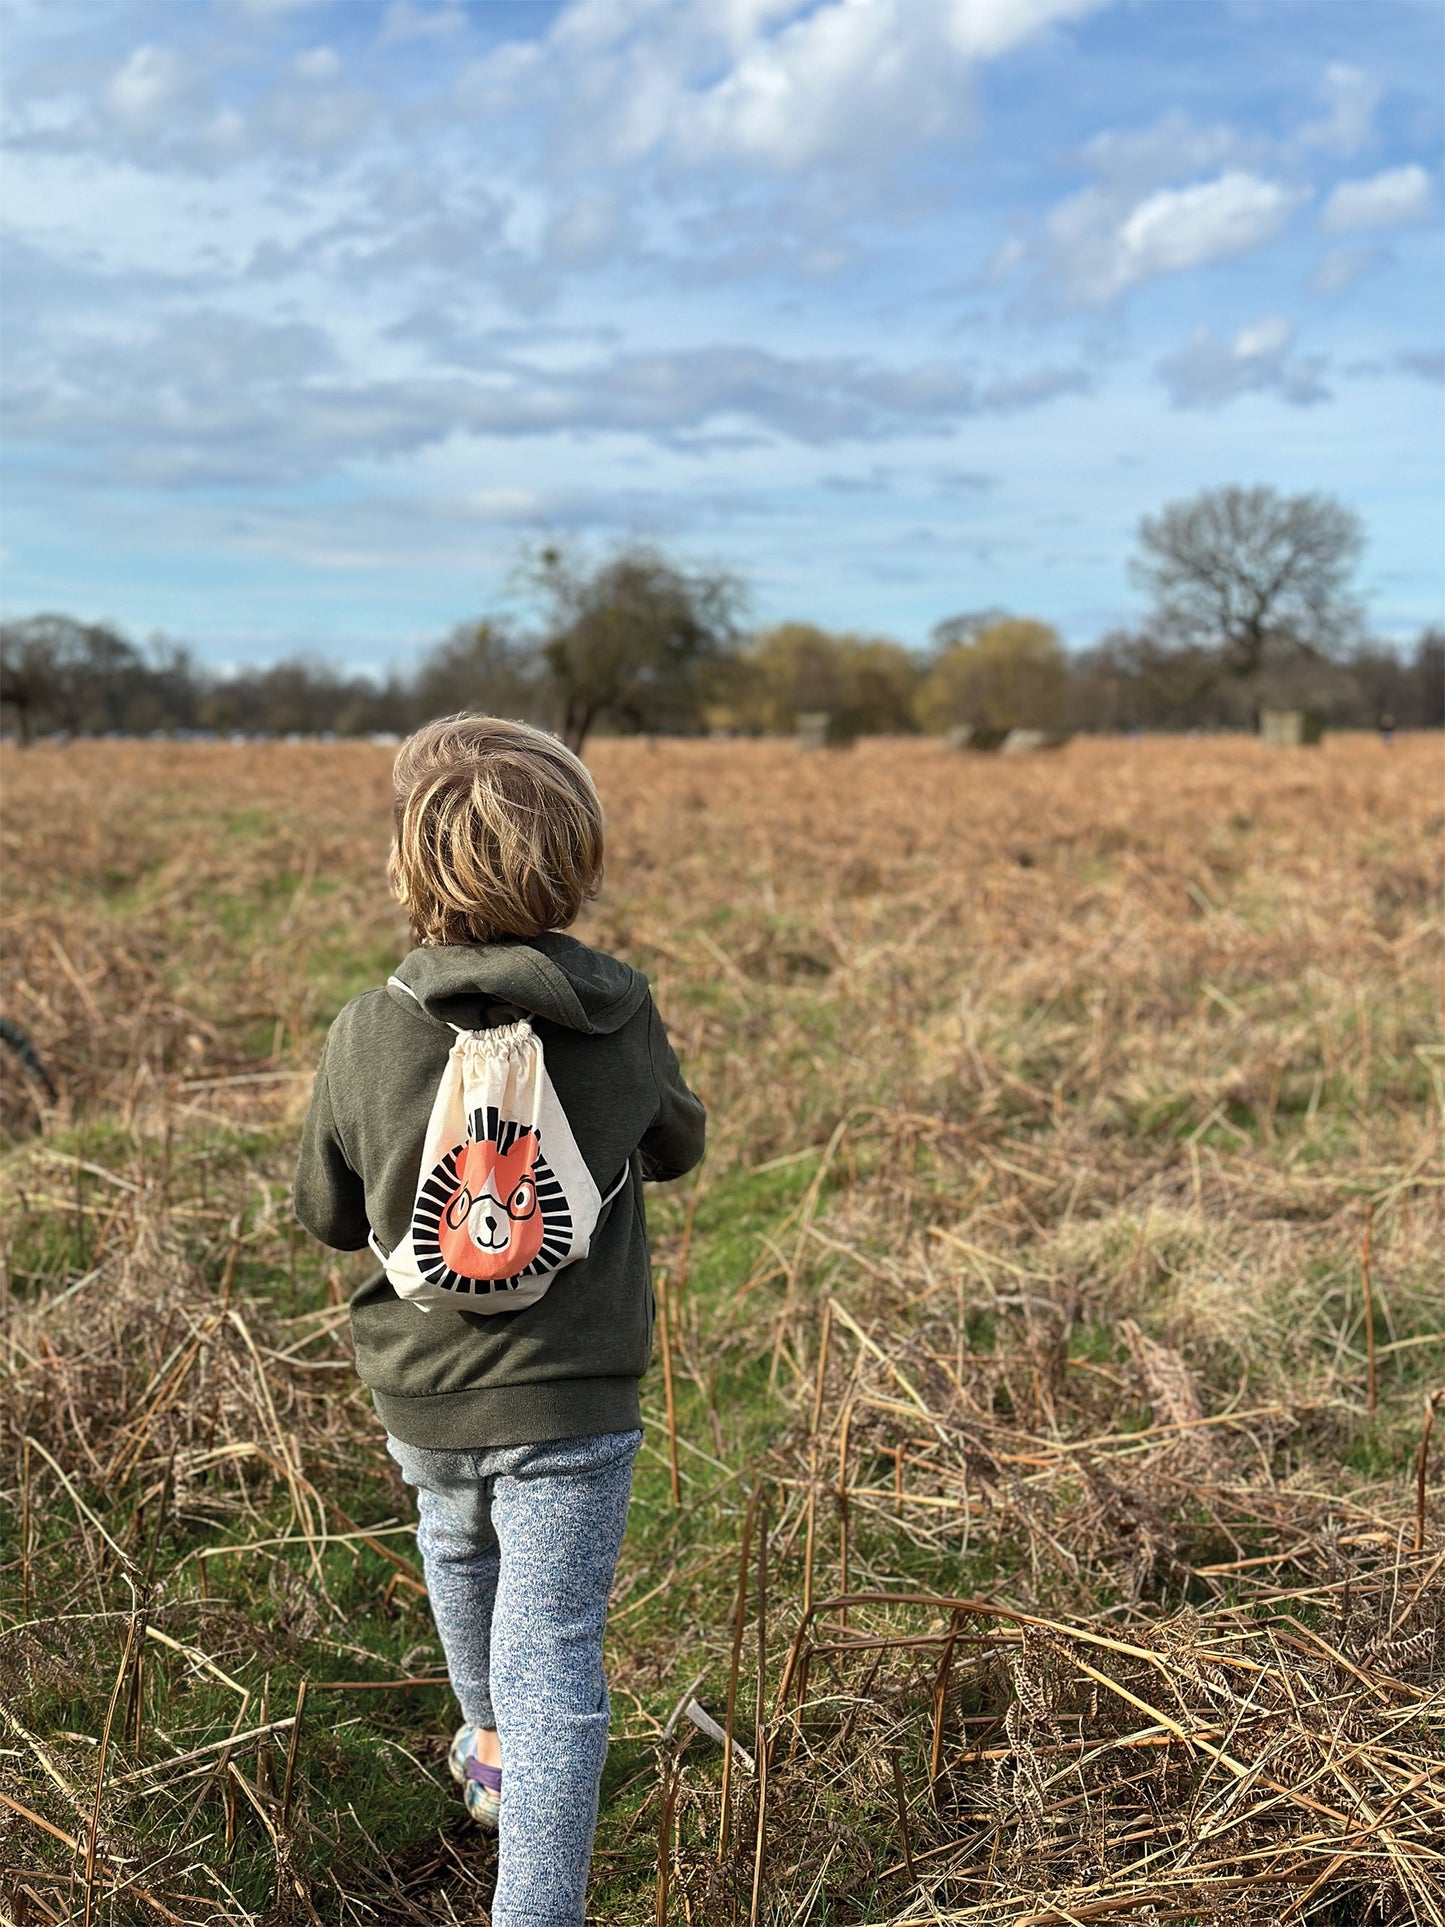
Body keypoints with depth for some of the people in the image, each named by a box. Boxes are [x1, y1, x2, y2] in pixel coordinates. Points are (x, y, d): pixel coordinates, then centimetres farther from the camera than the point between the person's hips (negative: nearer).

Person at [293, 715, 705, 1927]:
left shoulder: (366, 1035, -14)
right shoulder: (623, 1019, -13)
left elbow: (329, 1215, 1)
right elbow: (678, 1146, 8)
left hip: (422, 1395, 3)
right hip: (571, 1400, -2)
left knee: (459, 1553, 31)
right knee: (554, 1659, 2)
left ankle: (491, 1749, 55)